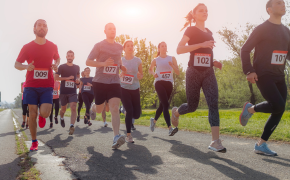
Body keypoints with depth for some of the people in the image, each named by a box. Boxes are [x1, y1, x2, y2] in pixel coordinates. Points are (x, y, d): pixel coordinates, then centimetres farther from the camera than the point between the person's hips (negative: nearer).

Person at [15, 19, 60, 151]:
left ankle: (42, 116, 25)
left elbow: (57, 58, 24)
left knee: (44, 113, -14)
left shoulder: (53, 46, 5)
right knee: (32, 114, 0)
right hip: (31, 86, 0)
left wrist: (56, 65, 0)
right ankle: (34, 142, 16)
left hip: (47, 86, 0)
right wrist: (26, 67, -17)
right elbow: (17, 64, 6)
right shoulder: (27, 47, 1)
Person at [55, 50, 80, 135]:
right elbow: (56, 77, -7)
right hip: (63, 91, -1)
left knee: (73, 108, -18)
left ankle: (72, 126, -25)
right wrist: (67, 78, -17)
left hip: (73, 92, 1)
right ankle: (62, 118, 48)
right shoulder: (62, 67, -1)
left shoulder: (77, 67, 9)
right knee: (63, 109, 15)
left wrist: (78, 80, 3)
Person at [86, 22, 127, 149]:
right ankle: (93, 108, 49)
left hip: (114, 82, 2)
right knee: (99, 109, 10)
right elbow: (88, 62, -5)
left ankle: (116, 138, -20)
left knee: (115, 109, -14)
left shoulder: (119, 47, 12)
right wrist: (103, 63, -21)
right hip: (100, 82, -2)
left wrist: (122, 68, 8)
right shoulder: (99, 46, -1)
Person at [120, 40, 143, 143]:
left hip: (135, 89, 2)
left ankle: (128, 115, 38)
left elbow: (141, 74, 10)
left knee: (136, 114, 1)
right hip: (124, 88, -2)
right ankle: (128, 135, 4)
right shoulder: (120, 60, 1)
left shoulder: (138, 61, 3)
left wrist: (140, 76, -13)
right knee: (129, 111, -12)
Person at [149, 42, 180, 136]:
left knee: (162, 105, 10)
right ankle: (170, 128, -26)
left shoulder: (172, 59, 12)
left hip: (169, 83, 3)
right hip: (159, 83, -3)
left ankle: (154, 120, 37)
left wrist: (172, 66, -12)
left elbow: (178, 72, 8)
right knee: (165, 104, -18)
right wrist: (153, 73, 2)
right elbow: (150, 69, 25)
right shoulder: (156, 60, 9)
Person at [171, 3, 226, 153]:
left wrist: (214, 62, 10)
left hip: (208, 73, 5)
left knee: (213, 104, -12)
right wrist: (202, 44, -22)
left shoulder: (209, 32, 18)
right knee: (192, 106, 4)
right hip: (194, 72, -5)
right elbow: (179, 49, -15)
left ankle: (215, 141, -13)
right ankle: (176, 112, 39)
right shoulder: (191, 30, -1)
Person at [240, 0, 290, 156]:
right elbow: (245, 50, -6)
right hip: (263, 75, -7)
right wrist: (249, 71, -18)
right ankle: (250, 109, 7)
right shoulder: (261, 29, -4)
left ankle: (261, 145, 8)